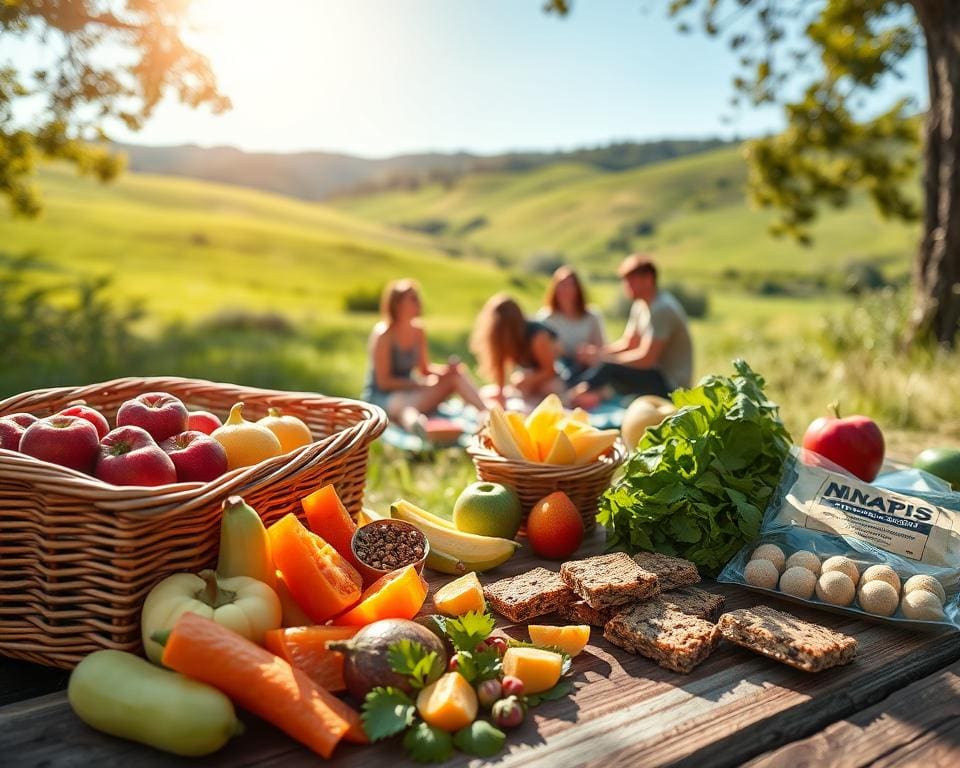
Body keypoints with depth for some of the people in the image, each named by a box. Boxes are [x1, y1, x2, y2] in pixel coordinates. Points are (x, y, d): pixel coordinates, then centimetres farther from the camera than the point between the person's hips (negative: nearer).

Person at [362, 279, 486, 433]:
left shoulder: (418, 332, 5)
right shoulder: (383, 335, -15)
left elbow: (424, 369, 13)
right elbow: (384, 382, -17)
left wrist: (446, 369, -9)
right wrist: (421, 384, -20)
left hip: (407, 391, 7)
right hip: (381, 398, -7)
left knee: (456, 374, -11)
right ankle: (412, 421, -82)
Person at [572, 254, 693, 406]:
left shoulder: (662, 309, -19)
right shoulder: (640, 305, 11)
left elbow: (646, 358, -24)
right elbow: (628, 343, 14)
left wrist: (602, 357, -18)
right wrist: (598, 351, -5)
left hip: (670, 385, -10)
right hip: (657, 375, 10)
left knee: (608, 367, -26)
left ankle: (574, 395, -14)